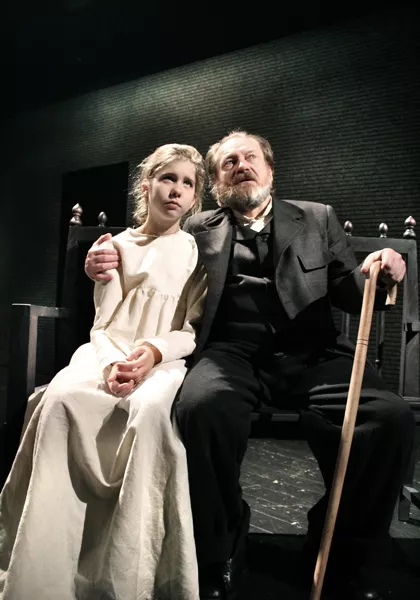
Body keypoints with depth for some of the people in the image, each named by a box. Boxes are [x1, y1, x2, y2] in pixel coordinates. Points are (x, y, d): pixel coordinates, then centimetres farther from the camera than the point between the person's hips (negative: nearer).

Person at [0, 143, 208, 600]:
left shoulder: (198, 252, 10)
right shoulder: (116, 245, 14)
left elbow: (196, 329, 4)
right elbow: (104, 321, 7)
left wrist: (154, 350, -17)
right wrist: (112, 360, -16)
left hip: (166, 359, -1)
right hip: (108, 353, 2)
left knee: (150, 409, -37)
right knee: (60, 398, -31)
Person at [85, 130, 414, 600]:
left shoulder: (317, 218, 20)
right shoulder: (199, 229, 19)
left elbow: (349, 295, 15)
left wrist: (379, 275, -7)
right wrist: (106, 266, -2)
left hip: (310, 353, 2)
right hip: (232, 352, 0)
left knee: (391, 417, -26)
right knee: (202, 406, -35)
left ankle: (345, 561, 0)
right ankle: (218, 561, -8)